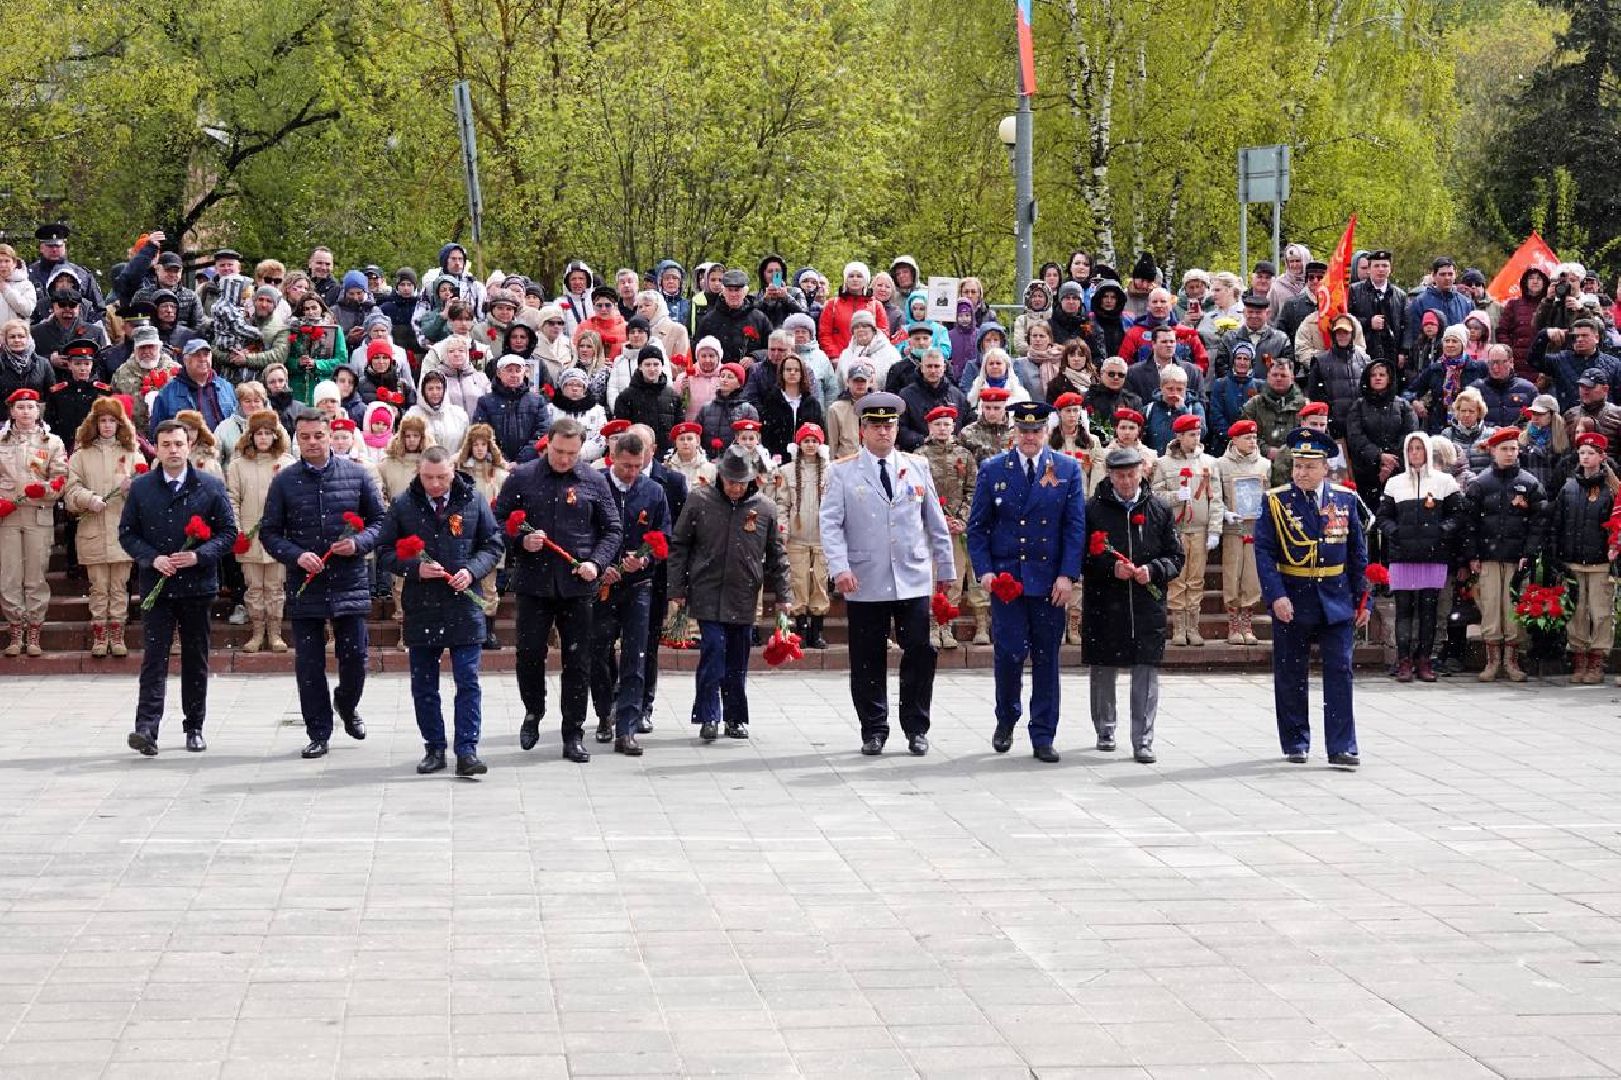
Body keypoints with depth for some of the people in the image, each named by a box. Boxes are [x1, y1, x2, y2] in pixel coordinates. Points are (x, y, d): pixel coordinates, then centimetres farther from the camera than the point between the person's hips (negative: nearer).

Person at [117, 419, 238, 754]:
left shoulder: (211, 487, 2)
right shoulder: (141, 488, 5)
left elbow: (228, 531, 3)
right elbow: (126, 533, 6)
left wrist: (199, 556, -13)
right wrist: (153, 558, -10)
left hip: (198, 584, 1)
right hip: (156, 585, -1)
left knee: (196, 660, 8)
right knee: (154, 658, -8)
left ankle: (194, 728, 18)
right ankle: (146, 729, -15)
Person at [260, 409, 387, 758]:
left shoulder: (356, 475, 3)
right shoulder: (284, 481, 3)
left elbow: (379, 519, 8)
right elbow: (269, 532, 5)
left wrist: (358, 543, -11)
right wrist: (296, 556, -12)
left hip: (349, 582, 0)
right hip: (305, 585, 0)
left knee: (355, 658, 4)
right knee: (309, 664, 3)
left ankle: (347, 705, 35)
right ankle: (318, 733, 13)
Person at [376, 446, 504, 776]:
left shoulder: (474, 501, 1)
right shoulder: (403, 505, 2)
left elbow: (493, 546, 6)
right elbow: (385, 551, 4)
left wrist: (472, 570, -12)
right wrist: (415, 568, -13)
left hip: (464, 604, -1)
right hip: (420, 609, 1)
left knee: (468, 682, -3)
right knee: (424, 685, 8)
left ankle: (467, 752, -1)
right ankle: (434, 749, 19)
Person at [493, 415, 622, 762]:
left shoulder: (594, 481, 3)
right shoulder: (522, 477, 1)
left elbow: (612, 529, 7)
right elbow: (498, 520, 6)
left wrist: (596, 562, -8)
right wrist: (521, 541, -12)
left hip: (577, 585, 1)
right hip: (533, 582, 0)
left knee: (578, 661, 4)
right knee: (529, 653, 1)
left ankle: (573, 735, 12)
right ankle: (533, 712, 27)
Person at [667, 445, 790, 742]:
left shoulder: (765, 508, 3)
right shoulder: (700, 501, -2)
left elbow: (776, 555, 10)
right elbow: (679, 546, 4)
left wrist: (783, 594, 7)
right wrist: (677, 590, 1)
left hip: (744, 598, 2)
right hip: (707, 594, -2)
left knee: (738, 661, 8)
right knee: (713, 652, -11)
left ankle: (736, 719, 19)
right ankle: (708, 717, -4)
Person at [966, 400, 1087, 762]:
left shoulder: (1068, 470, 4)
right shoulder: (992, 470, 4)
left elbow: (1076, 526, 1)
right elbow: (977, 526, 6)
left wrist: (1067, 575, -7)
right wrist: (984, 570, -6)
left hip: (1049, 581, 1)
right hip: (1005, 578, -1)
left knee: (1046, 659, 4)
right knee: (1010, 652, -8)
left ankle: (1043, 737, 12)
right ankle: (1006, 719, 18)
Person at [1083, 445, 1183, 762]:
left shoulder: (1159, 511, 8)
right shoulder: (1093, 510, 2)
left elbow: (1175, 557, 9)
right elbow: (1080, 555, 1)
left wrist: (1152, 571, -10)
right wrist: (1109, 567, -14)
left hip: (1147, 605, 1)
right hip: (1104, 605, -1)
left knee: (1146, 671, -3)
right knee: (1103, 670, 8)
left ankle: (1143, 741, 0)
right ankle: (1105, 731, 25)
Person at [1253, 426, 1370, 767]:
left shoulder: (1345, 499, 4)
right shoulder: (1276, 501, -3)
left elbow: (1358, 553, 9)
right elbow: (1264, 552, -7)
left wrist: (1362, 599, 5)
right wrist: (1276, 596, -19)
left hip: (1336, 600, 1)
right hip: (1292, 601, -1)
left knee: (1340, 672, -4)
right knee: (1291, 675, 7)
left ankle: (1342, 747, -3)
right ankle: (1296, 742, 21)